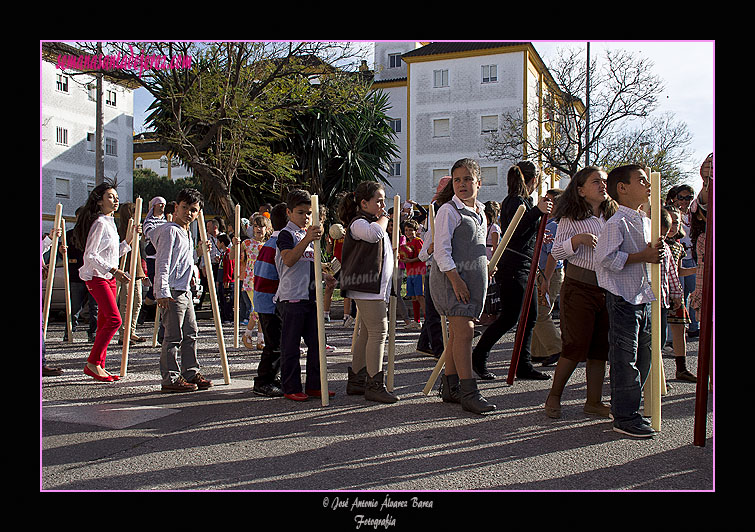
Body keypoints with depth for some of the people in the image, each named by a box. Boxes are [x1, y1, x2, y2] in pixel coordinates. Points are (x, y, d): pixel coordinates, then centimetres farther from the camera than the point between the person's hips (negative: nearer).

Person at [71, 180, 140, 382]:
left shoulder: (110, 223, 16)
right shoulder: (100, 223, -12)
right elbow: (90, 255, -18)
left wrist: (129, 237, 12)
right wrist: (113, 270, -24)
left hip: (109, 277, 9)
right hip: (97, 277, -9)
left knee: (105, 322, 8)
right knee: (114, 319, -16)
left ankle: (99, 365, 13)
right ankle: (92, 363, -6)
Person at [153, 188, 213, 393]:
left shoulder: (187, 233, 19)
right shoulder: (169, 231, -11)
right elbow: (162, 263, -18)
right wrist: (163, 291, -24)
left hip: (185, 291, 10)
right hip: (171, 292, -10)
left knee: (190, 333, 14)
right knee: (173, 336, -6)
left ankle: (191, 372, 23)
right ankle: (169, 378, 1)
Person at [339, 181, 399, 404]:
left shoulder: (374, 222, 23)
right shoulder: (358, 222, -9)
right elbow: (374, 233, -32)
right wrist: (383, 218, -12)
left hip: (376, 287, 10)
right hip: (366, 286, -10)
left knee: (365, 333, 12)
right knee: (378, 331, -13)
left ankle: (355, 381, 19)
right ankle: (374, 385, -11)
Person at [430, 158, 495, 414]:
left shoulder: (480, 211, 16)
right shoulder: (448, 211, -9)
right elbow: (441, 249, -16)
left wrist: (486, 265, 19)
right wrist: (455, 279, -21)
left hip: (474, 278, 8)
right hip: (452, 277, -8)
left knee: (458, 333, 10)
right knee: (464, 331, -12)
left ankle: (450, 387, 18)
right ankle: (469, 393, -8)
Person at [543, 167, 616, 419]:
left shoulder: (613, 217, 13)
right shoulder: (571, 219, -3)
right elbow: (556, 252, -6)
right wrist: (578, 239, -22)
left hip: (607, 288, 6)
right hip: (579, 287, -5)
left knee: (600, 346, 8)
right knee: (576, 346, -4)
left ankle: (594, 401, 18)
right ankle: (554, 396, 13)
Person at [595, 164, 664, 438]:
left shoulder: (645, 222, 15)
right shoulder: (617, 222, -13)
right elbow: (605, 258, -22)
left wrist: (656, 252, 5)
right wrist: (643, 256, -20)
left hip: (643, 297, 9)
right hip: (623, 299, -9)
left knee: (642, 356, 14)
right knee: (625, 358, -4)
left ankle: (627, 407, 26)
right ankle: (624, 417, 4)